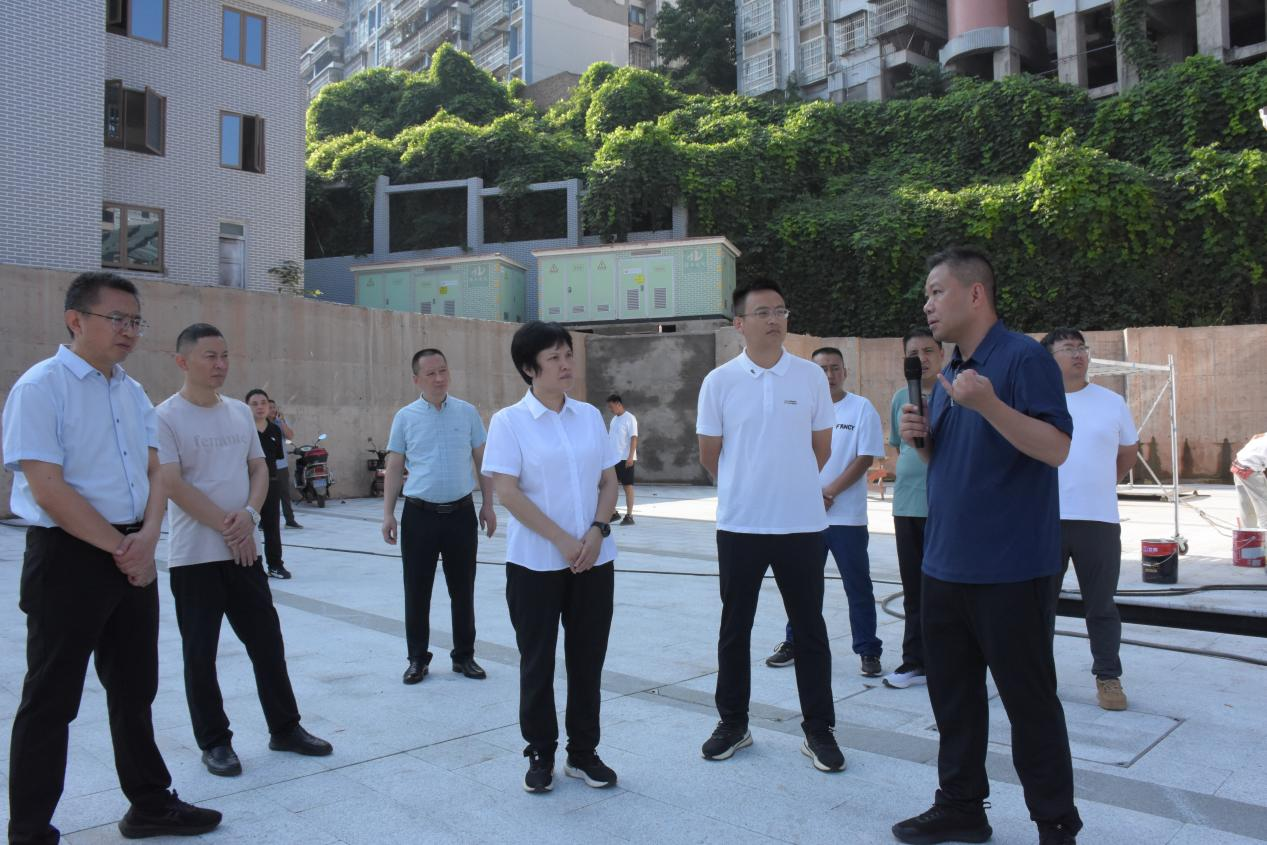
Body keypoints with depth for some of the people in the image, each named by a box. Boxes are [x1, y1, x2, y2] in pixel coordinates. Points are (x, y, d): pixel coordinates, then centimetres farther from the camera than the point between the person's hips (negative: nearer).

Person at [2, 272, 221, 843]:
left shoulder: (133, 392, 10)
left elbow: (153, 473, 8)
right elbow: (48, 490, -18)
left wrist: (147, 538, -10)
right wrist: (120, 548, -14)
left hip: (134, 557, 7)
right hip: (68, 557, -7)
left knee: (135, 688, 17)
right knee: (50, 701, 5)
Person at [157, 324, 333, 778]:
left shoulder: (242, 413, 8)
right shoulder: (166, 417, -9)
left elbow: (260, 468, 9)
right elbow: (174, 485, -14)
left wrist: (249, 514, -9)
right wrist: (227, 527, -13)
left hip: (244, 550, 5)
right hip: (195, 555, -5)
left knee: (268, 642, 10)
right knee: (200, 653, 5)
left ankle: (285, 728, 23)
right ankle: (214, 742, 19)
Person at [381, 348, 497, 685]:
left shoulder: (467, 412, 3)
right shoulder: (405, 417, 1)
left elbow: (482, 461, 8)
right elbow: (394, 468, 4)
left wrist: (487, 505, 4)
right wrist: (388, 513, -2)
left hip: (461, 512, 1)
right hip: (420, 514, 0)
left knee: (462, 589, 9)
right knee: (417, 590, 6)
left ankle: (464, 656, 23)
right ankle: (418, 658, 20)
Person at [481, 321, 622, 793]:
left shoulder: (590, 416, 6)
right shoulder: (509, 422, -6)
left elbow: (609, 482, 9)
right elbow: (507, 492, -12)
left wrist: (596, 532, -8)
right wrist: (563, 541, -15)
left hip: (594, 560, 4)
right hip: (535, 564, -3)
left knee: (587, 659, 10)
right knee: (537, 661, 8)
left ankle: (583, 753, 24)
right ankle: (541, 754, 24)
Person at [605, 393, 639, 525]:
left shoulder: (630, 418, -10)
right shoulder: (614, 419, 14)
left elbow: (634, 438, -15)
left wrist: (630, 456, -21)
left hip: (625, 458, -8)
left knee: (627, 486, -1)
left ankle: (629, 516, 6)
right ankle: (613, 513, 16)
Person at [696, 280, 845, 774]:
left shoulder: (811, 376, 0)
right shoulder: (719, 382, -3)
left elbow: (821, 448, 10)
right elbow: (709, 455, 5)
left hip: (802, 524, 1)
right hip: (739, 525, 0)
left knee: (810, 629, 9)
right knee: (734, 629, 11)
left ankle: (819, 731, 22)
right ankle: (732, 724, 26)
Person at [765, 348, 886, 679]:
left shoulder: (862, 408, -2)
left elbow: (865, 458, -7)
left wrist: (829, 493, -12)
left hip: (847, 516, -3)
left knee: (858, 588, 3)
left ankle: (869, 652, 13)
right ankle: (794, 643, 24)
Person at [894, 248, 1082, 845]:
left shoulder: (1024, 357, -11)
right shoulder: (950, 372, 14)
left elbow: (1057, 448, -19)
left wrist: (988, 404, -31)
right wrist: (920, 436, 1)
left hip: (1010, 570, -8)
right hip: (946, 565, 8)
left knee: (1029, 701, 4)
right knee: (952, 693, 16)